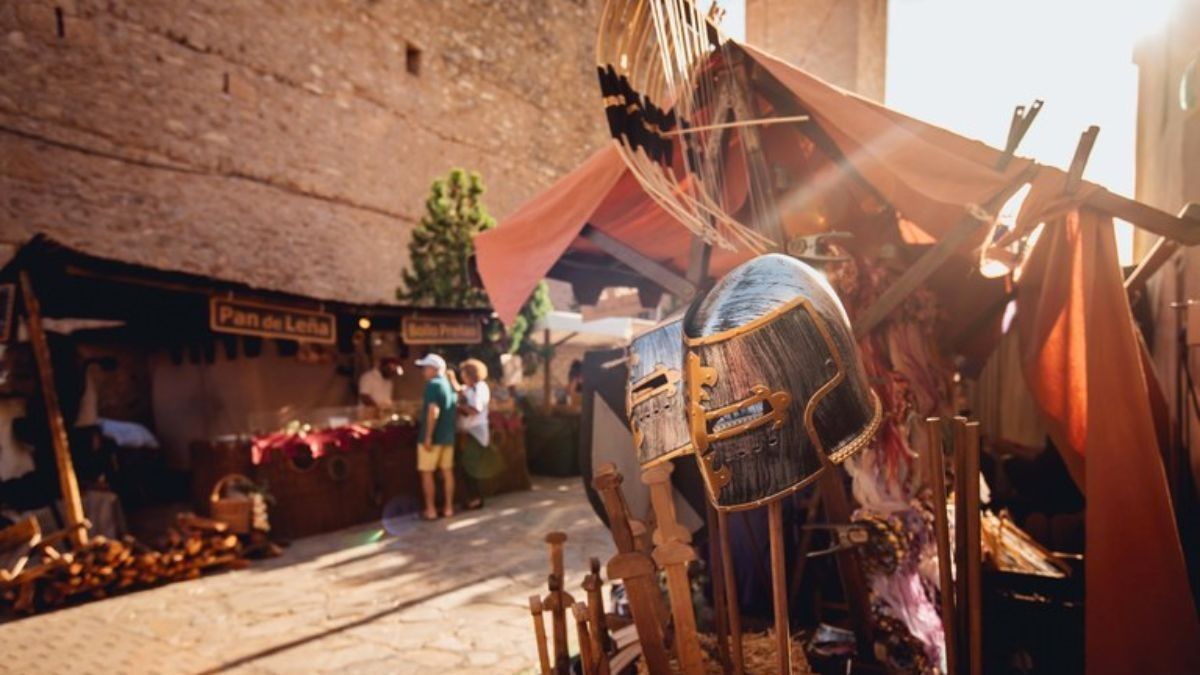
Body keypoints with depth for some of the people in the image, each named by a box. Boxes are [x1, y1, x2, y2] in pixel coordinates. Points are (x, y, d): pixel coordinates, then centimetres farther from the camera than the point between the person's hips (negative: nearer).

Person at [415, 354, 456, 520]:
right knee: (447, 471, 10)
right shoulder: (448, 384, 12)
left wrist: (428, 437, -22)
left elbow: (433, 412, -23)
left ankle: (430, 510, 5)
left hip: (433, 436, -8)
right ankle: (448, 507, 14)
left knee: (427, 472, 2)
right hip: (448, 435, 8)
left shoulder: (432, 384, -14)